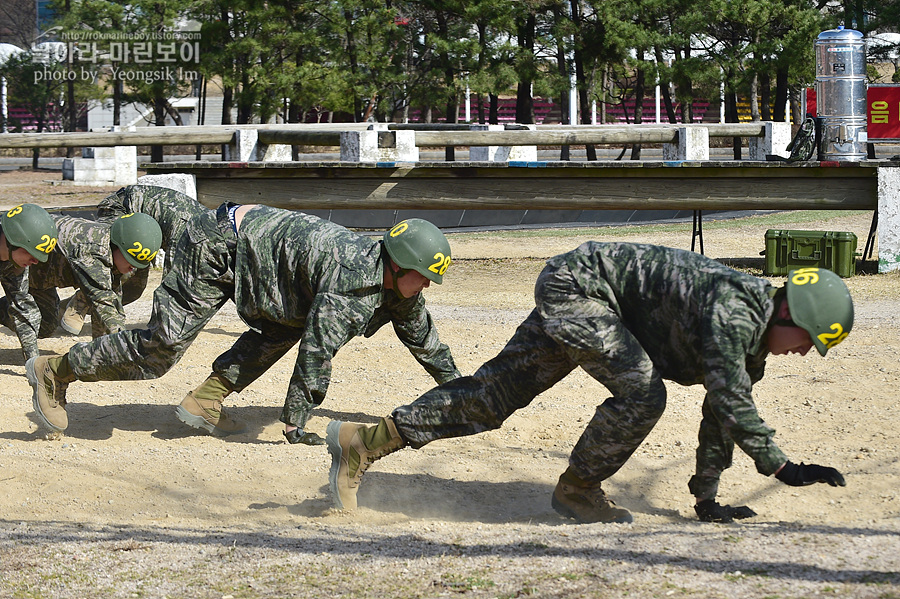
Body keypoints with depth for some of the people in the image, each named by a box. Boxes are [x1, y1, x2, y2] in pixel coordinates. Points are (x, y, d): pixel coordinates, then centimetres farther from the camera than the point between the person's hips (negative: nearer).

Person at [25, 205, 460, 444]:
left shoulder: (397, 282, 1)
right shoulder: (351, 280, -28)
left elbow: (423, 339, 17)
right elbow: (317, 353, -30)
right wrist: (295, 427, -26)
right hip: (219, 247, -9)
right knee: (161, 348, -11)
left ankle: (206, 399, 4)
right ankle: (56, 371, 2)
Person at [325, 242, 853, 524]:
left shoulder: (754, 344, 4)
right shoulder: (734, 311, -24)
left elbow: (722, 415, 11)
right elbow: (729, 400, -35)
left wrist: (707, 497, 10)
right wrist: (781, 467, -36)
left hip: (573, 298, 9)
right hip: (580, 282, -9)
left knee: (492, 396, 8)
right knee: (642, 392, -22)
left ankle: (365, 442, 10)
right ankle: (577, 491, -3)